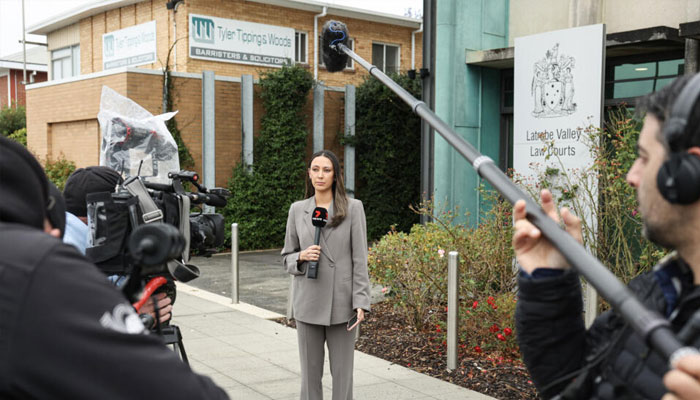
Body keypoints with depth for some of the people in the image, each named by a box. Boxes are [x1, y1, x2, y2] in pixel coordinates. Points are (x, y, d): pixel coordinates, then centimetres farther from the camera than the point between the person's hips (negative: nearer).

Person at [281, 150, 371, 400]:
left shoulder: (353, 208, -2)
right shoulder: (297, 210, 6)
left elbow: (359, 259, -4)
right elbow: (287, 257, 12)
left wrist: (360, 302, -10)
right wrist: (301, 257, -11)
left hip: (341, 303, -2)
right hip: (308, 302, 2)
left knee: (342, 371, 4)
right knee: (310, 371, 8)